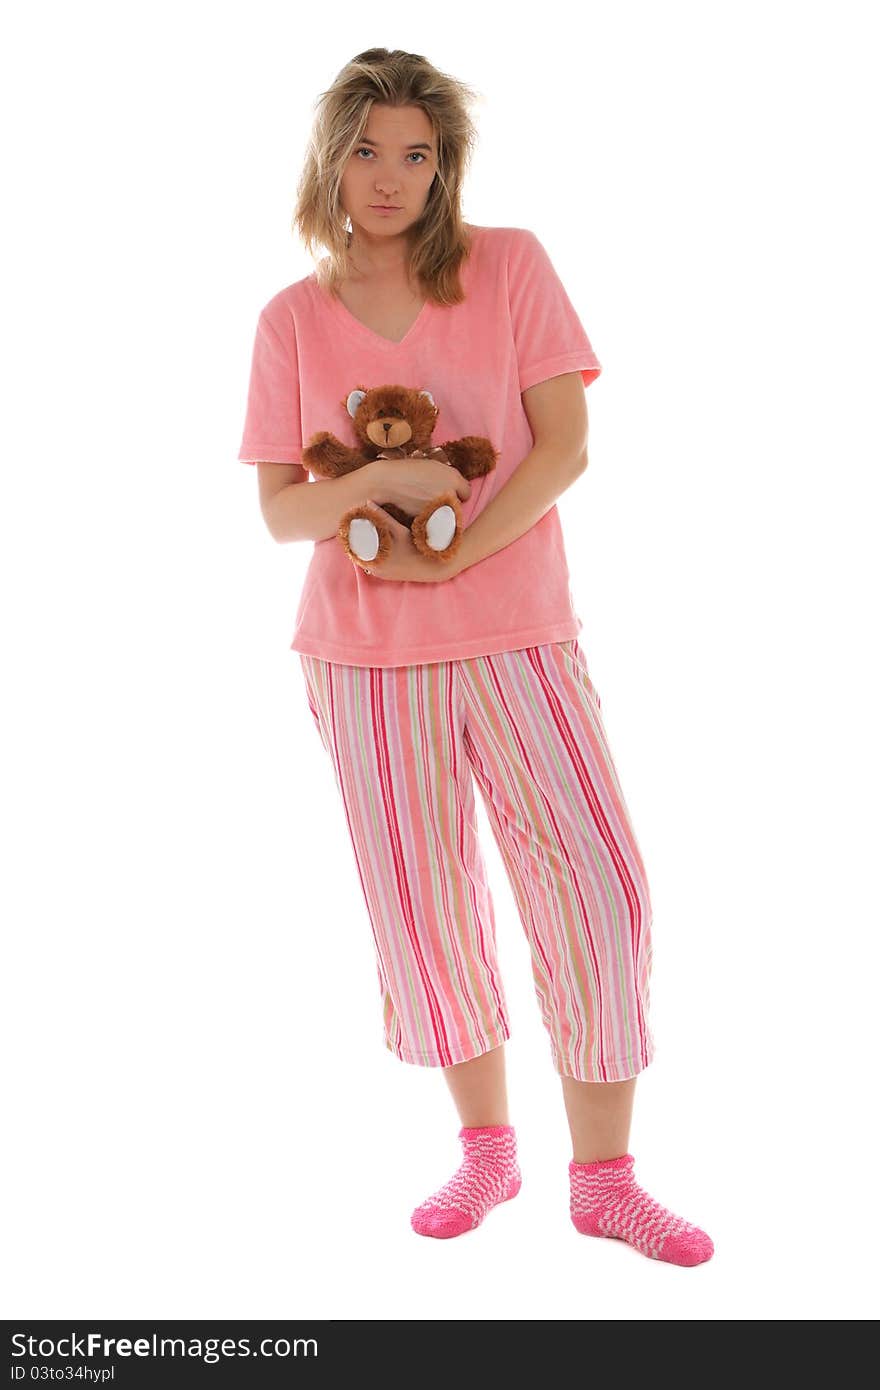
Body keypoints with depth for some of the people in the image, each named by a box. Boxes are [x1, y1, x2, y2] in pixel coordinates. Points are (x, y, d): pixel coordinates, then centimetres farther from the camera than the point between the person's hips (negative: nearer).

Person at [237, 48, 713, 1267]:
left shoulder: (511, 265, 1)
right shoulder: (291, 319, 4)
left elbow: (564, 446, -5)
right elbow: (279, 511, 2)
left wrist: (448, 557, -15)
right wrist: (375, 482, -19)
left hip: (516, 628, -1)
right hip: (365, 647, 1)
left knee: (596, 883, -8)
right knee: (422, 901, 6)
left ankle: (604, 1176, 6)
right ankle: (487, 1150, 25)